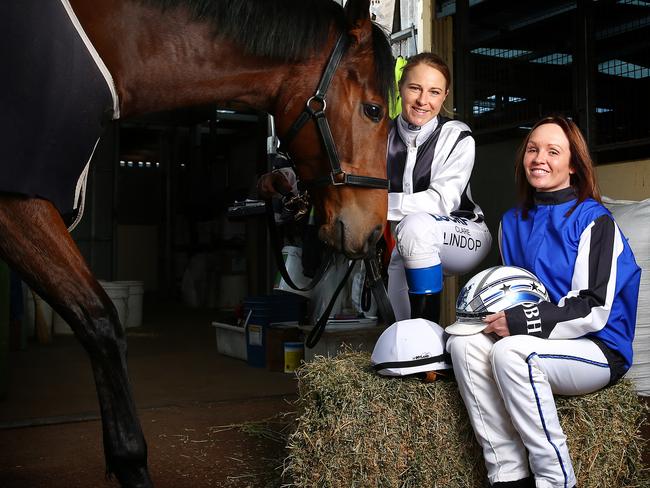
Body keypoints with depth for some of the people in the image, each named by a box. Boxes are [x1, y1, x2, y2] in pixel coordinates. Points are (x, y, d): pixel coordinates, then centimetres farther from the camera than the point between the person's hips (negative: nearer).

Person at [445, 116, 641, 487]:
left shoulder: (594, 220, -6)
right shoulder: (514, 221, 14)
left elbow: (594, 310, -14)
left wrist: (522, 322, -21)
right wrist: (498, 313, 0)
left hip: (598, 350, -6)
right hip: (539, 346, 6)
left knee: (511, 351, -32)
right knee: (464, 342, -20)